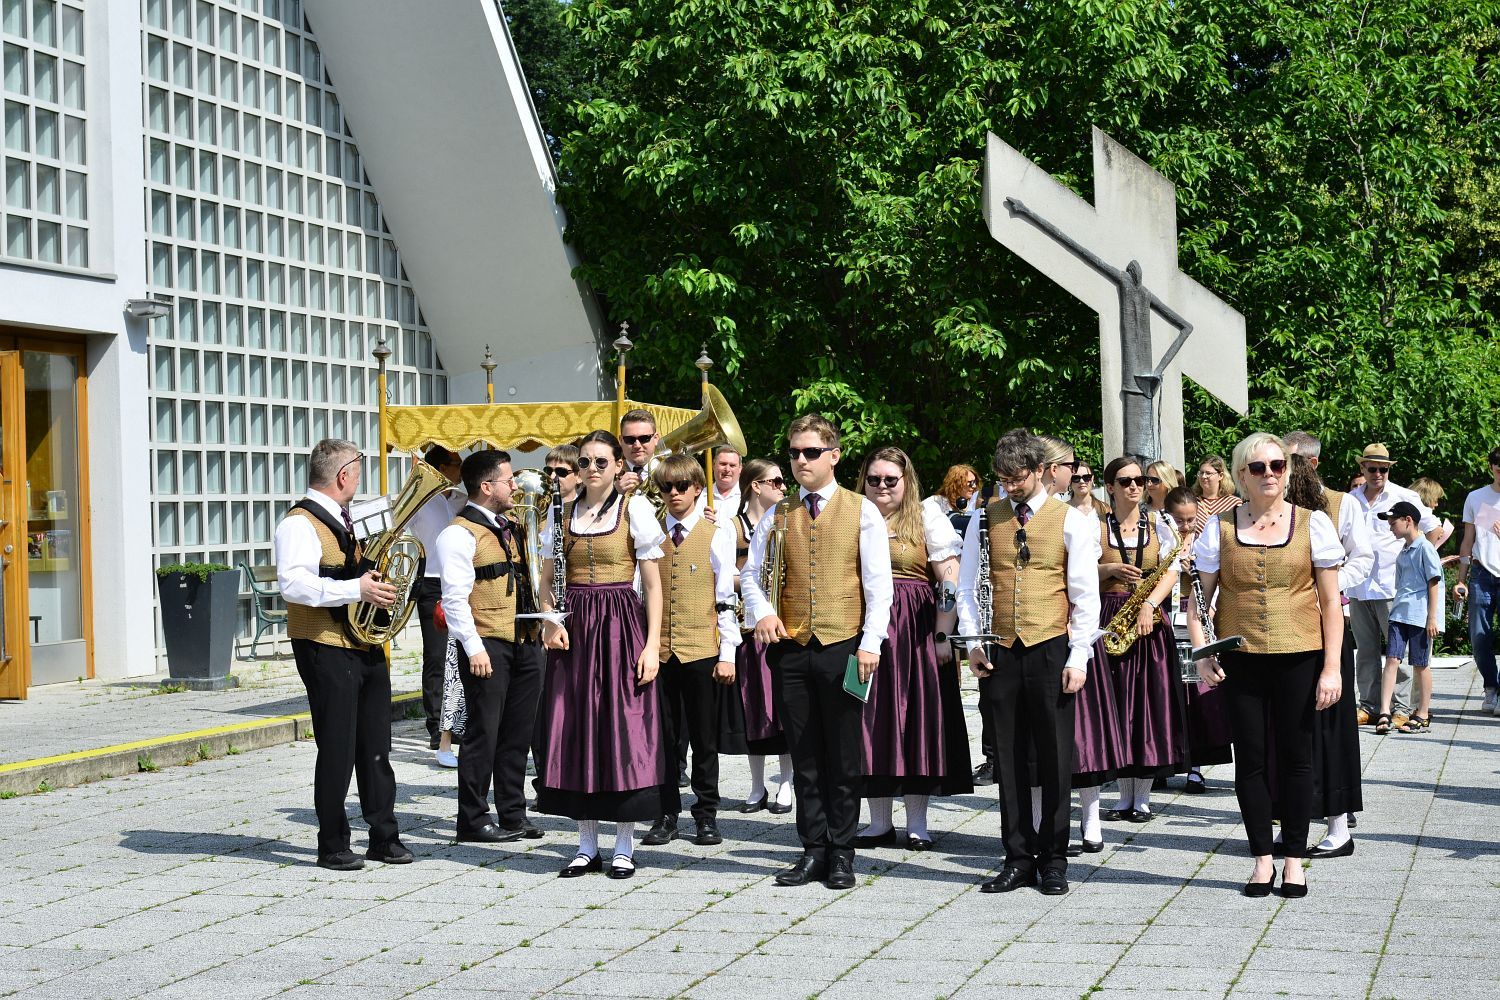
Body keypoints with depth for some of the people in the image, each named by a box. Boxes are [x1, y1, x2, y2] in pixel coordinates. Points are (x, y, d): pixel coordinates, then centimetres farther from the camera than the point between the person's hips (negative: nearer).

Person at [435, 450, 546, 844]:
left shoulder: (510, 528, 17)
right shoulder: (460, 534, -10)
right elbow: (455, 596, -15)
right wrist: (474, 648, -20)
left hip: (524, 643, 8)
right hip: (488, 645, -8)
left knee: (518, 734, 11)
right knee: (483, 734, -3)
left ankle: (513, 815, 20)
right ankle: (474, 819, 5)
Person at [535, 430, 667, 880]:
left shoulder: (635, 509, -1)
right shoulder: (562, 512, 9)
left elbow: (653, 584, -2)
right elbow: (547, 580, 13)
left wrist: (652, 644, -10)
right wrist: (549, 622, -7)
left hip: (620, 627, -3)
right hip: (574, 627, 4)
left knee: (623, 731, -4)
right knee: (575, 732, 3)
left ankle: (624, 846, 6)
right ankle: (587, 846, 11)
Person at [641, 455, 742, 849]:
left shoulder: (716, 533, 1)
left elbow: (726, 597, 0)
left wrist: (727, 652, -5)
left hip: (702, 650, -2)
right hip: (659, 650, 2)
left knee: (704, 737, 5)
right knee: (662, 735, 5)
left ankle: (707, 814, 15)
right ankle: (667, 813, 13)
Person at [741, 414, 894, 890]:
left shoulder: (862, 511, 2)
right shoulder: (778, 515, 11)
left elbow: (878, 583, -2)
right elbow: (751, 574, 14)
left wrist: (871, 642, -10)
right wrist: (762, 612, -5)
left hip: (843, 648, -3)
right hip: (791, 649, 3)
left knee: (843, 756, 2)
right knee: (805, 756, 7)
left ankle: (841, 854, 10)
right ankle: (814, 851, 13)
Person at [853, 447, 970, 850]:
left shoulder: (927, 518, 1)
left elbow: (950, 582, -6)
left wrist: (943, 636, -13)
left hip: (915, 631, -3)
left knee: (917, 718, 0)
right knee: (872, 722, 4)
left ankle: (917, 823, 8)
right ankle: (879, 822, 11)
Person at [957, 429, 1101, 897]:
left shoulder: (1071, 521, 2)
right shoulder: (986, 519, 9)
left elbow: (1086, 595, 0)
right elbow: (966, 586, 13)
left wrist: (1079, 657, -6)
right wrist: (973, 642, 1)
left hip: (1050, 649, -2)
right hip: (1000, 652, 2)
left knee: (1055, 756, 2)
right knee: (1008, 757, 5)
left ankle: (1053, 859, 11)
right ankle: (1019, 858, 12)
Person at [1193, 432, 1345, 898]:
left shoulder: (1313, 524, 1)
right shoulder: (1220, 527, 4)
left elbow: (1330, 602, 1)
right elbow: (1199, 597, 7)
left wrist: (1331, 667, -5)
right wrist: (1201, 653, -6)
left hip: (1299, 657, -1)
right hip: (1240, 659, 1)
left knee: (1295, 757, 5)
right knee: (1251, 759, 4)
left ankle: (1294, 858, 17)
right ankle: (1262, 857, 16)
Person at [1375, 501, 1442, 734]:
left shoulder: (1424, 547, -6)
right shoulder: (1402, 552, 17)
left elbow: (1433, 582, -9)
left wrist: (1432, 617, -12)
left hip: (1420, 616, -7)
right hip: (1399, 613, 7)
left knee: (1421, 664, 2)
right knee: (1391, 659, -5)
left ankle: (1423, 716, 12)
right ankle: (1385, 713, -10)